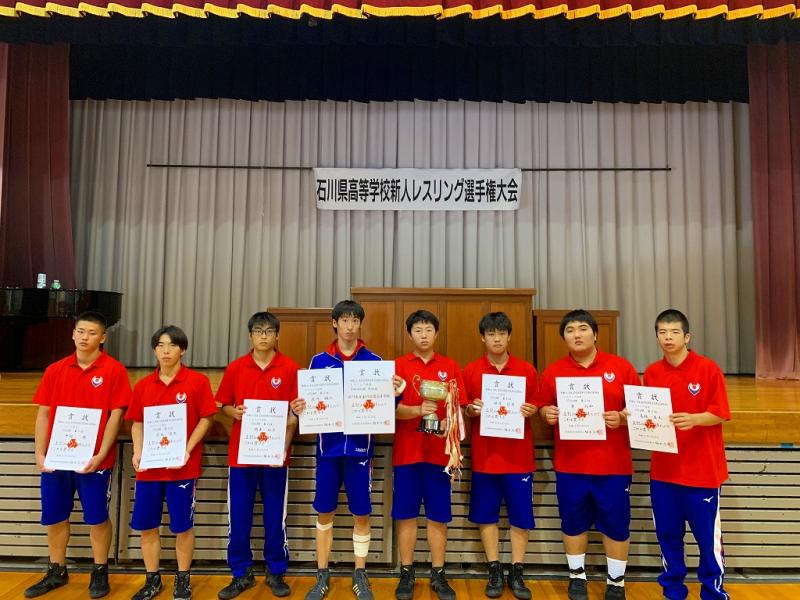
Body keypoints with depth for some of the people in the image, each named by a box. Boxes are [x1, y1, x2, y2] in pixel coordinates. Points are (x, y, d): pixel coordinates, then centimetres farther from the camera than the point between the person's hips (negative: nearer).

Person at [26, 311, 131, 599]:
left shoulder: (114, 370, -8)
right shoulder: (54, 370, 6)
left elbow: (115, 416, -11)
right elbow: (43, 414, 7)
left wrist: (100, 456, -16)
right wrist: (40, 454, 0)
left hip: (93, 460, -4)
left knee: (97, 518, 7)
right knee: (54, 518, 15)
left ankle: (100, 572, 25)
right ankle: (56, 572, 35)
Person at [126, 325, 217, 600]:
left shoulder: (198, 381, -7)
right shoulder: (142, 385, 5)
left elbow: (205, 419, -6)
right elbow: (137, 423, 10)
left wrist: (187, 450, -15)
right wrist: (137, 453, -4)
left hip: (183, 467, -3)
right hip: (148, 467, 4)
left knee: (182, 526, 7)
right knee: (146, 526, 12)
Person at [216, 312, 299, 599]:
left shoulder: (290, 368, -4)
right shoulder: (235, 368, 2)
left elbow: (294, 412, -4)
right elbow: (224, 405, 10)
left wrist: (283, 445, -15)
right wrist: (234, 412, -12)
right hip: (240, 452, 2)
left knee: (275, 516, 8)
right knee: (238, 517, 10)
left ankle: (276, 573, 25)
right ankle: (241, 574, 27)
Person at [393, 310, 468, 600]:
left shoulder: (451, 367, 5)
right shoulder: (398, 365, 1)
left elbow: (458, 408, 3)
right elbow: (392, 408, -6)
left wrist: (449, 424, -17)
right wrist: (418, 410, -24)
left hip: (439, 451, 1)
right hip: (406, 451, -1)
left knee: (438, 516, 8)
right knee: (405, 514, 7)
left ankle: (438, 575, 23)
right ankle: (406, 574, 23)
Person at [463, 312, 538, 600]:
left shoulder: (527, 371, 1)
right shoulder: (470, 371, 1)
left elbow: (534, 408, 7)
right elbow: (463, 412, 6)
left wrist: (531, 411, -14)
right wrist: (471, 410, -15)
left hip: (518, 456, 0)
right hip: (484, 455, 0)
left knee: (521, 516, 7)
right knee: (486, 515, 8)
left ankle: (516, 573, 22)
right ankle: (494, 572, 23)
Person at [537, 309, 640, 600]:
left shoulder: (621, 367, -1)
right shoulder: (552, 372, 2)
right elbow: (543, 408, 9)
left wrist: (622, 417, -17)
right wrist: (547, 413, -13)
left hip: (613, 463, -1)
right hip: (570, 463, 1)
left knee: (615, 524, 10)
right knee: (573, 523, 13)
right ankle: (577, 576, 33)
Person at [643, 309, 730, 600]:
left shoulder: (708, 369, -8)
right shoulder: (651, 372, 3)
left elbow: (719, 414, -9)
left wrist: (693, 419, -27)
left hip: (702, 469, -3)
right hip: (663, 469, 4)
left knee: (708, 535, 8)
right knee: (667, 534, 13)